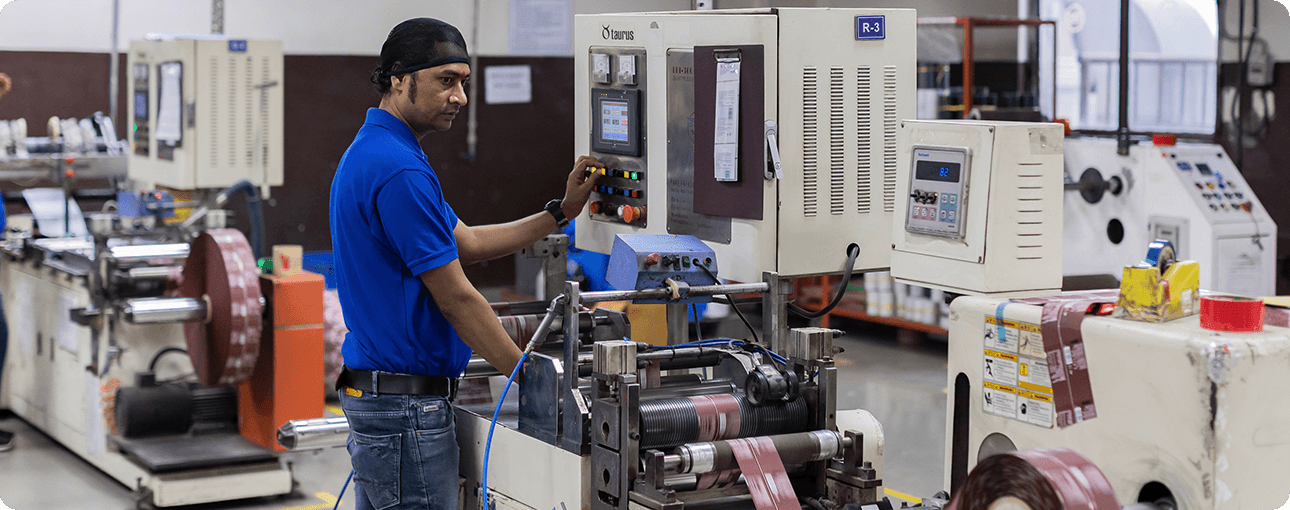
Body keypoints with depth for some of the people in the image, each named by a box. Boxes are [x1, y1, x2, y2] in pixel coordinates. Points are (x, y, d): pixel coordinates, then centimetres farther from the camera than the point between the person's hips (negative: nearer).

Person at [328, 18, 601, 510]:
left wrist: (562, 210, 12)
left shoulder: (370, 152, 15)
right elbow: (456, 298, -18)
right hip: (407, 401, -11)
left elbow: (467, 243, 18)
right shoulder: (399, 172, -19)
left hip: (372, 390, 11)